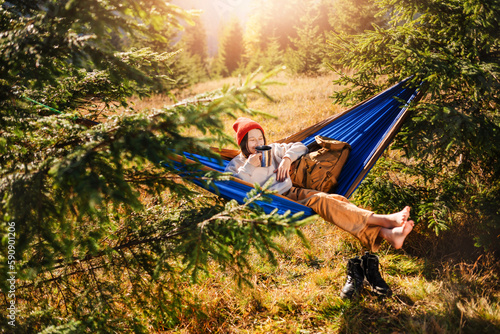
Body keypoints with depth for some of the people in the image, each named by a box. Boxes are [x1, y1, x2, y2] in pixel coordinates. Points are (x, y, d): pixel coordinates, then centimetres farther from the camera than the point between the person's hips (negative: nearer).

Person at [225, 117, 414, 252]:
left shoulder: (271, 150, 21)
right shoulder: (235, 165, 8)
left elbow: (300, 147, 23)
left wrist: (287, 159, 4)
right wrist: (249, 166, -13)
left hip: (292, 192, 6)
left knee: (335, 199, -21)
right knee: (319, 201, -30)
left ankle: (386, 234, -37)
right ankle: (383, 220, -39)